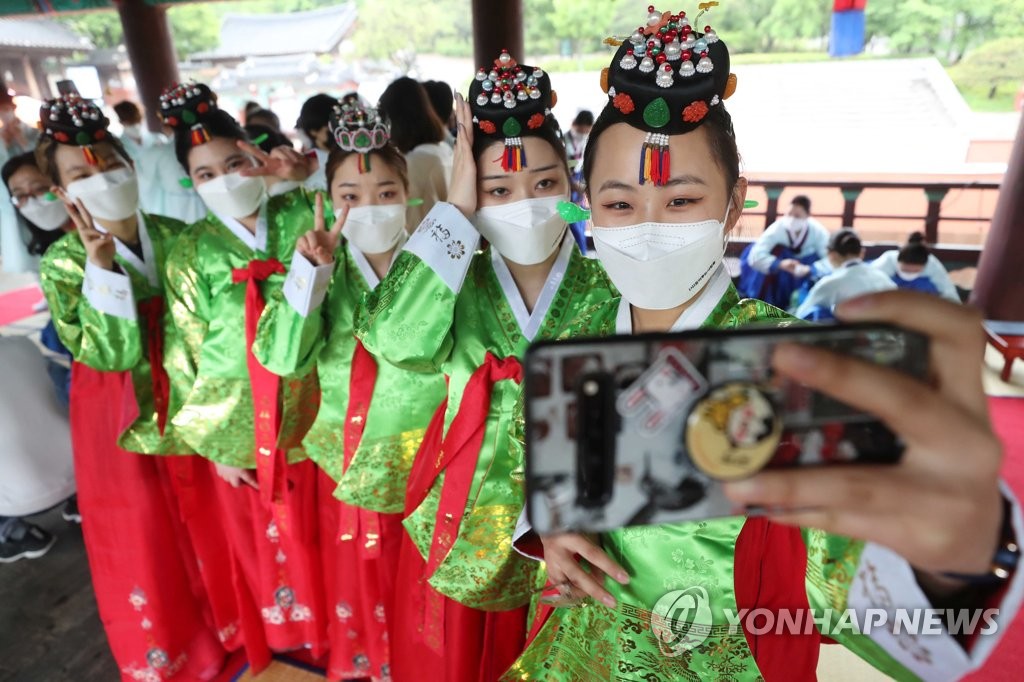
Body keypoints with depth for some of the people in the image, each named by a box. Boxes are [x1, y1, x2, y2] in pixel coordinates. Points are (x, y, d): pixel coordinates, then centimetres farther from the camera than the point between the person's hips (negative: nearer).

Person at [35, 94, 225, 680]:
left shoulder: (176, 237, -6)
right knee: (141, 537, 14)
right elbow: (110, 354, -22)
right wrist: (100, 266, -30)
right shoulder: (63, 263, -12)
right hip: (120, 418, -2)